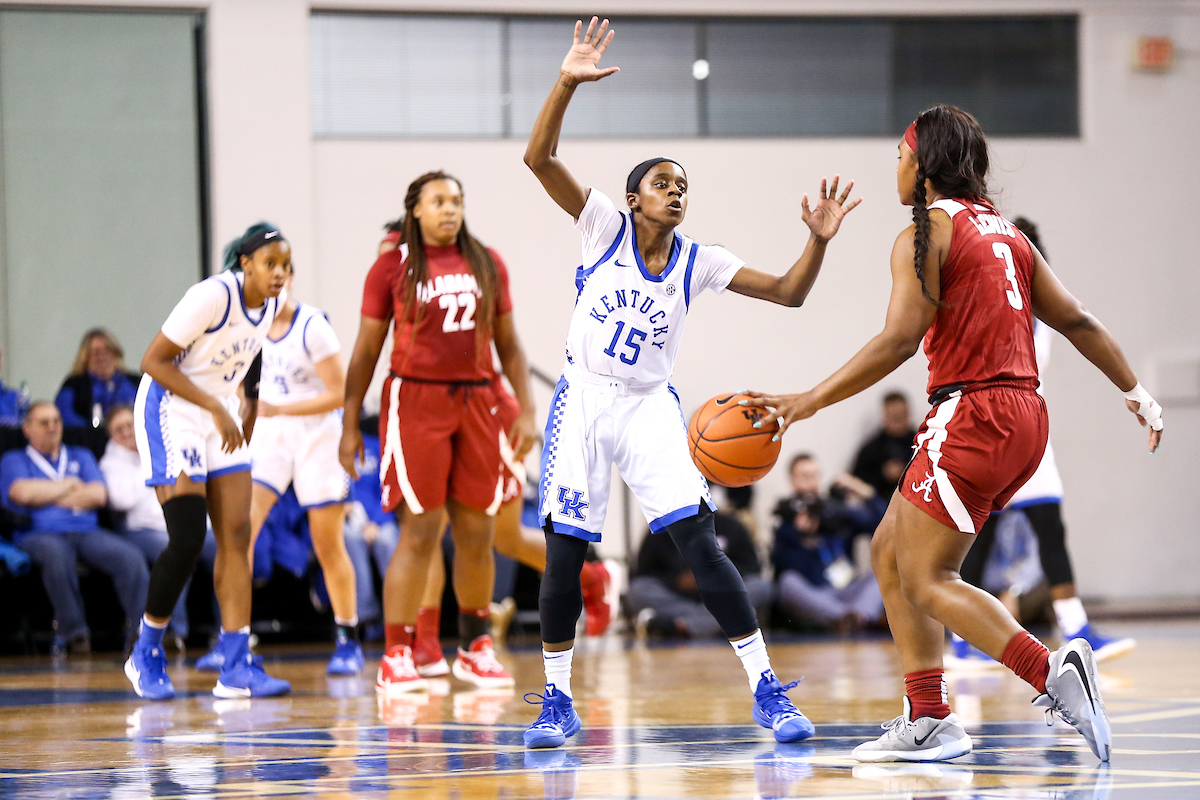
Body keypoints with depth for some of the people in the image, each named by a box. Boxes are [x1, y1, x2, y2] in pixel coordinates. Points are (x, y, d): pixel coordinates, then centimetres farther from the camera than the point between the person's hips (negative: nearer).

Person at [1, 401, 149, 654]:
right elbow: (23, 492, -5)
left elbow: (98, 496, 8)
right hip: (40, 536, -3)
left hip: (87, 532, 3)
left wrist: (47, 496, 4)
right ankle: (74, 633, -33)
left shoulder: (81, 457, 27)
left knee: (131, 557, -28)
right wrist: (70, 485, 7)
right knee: (57, 554, -42)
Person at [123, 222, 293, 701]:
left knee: (236, 536, -2)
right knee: (187, 540, -13)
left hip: (222, 417, 7)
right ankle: (146, 656, 3)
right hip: (171, 412, -7)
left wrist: (248, 415, 17)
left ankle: (237, 667, -4)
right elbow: (154, 361, -20)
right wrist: (215, 409, -23)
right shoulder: (214, 296, -22)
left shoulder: (272, 305, 0)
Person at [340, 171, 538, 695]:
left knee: (476, 532, 6)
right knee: (420, 532, -9)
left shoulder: (487, 264, 11)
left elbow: (508, 343, 14)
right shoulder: (392, 267, 1)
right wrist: (350, 424, 1)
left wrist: (526, 410, 5)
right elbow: (366, 350, 4)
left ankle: (475, 648, 20)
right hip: (416, 401, -4)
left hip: (476, 403, 4)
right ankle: (395, 657, -5)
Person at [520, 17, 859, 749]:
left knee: (699, 542, -12)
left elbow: (788, 294, 1)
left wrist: (818, 241, -17)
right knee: (563, 553, -2)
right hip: (583, 400, -1)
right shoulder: (604, 227, -3)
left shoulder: (697, 261, 2)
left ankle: (767, 690, -9)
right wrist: (568, 84, -27)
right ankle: (558, 703, 12)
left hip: (650, 408, 1)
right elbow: (539, 158, -14)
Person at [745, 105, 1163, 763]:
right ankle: (927, 721, 10)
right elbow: (1075, 320, 18)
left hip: (973, 413, -9)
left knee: (926, 578, -7)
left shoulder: (925, 234, -7)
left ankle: (1052, 672, -23)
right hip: (1023, 414, 9)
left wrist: (809, 402, -16)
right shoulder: (1003, 231, 17)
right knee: (890, 552, 14)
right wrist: (1136, 393, 26)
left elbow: (897, 342, -17)